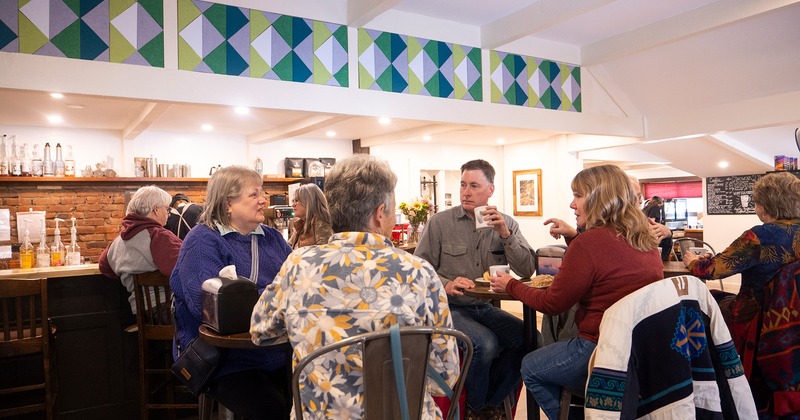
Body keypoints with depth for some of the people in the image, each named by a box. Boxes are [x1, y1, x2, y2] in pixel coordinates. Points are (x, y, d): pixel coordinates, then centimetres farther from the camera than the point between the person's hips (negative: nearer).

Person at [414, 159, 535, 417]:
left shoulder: (506, 224, 5)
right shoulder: (440, 222, -5)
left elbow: (527, 271, -5)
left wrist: (505, 234, -17)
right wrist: (446, 285, -24)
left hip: (485, 308, 4)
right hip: (449, 307, -4)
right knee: (485, 343, -29)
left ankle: (492, 402, 8)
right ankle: (476, 408, 2)